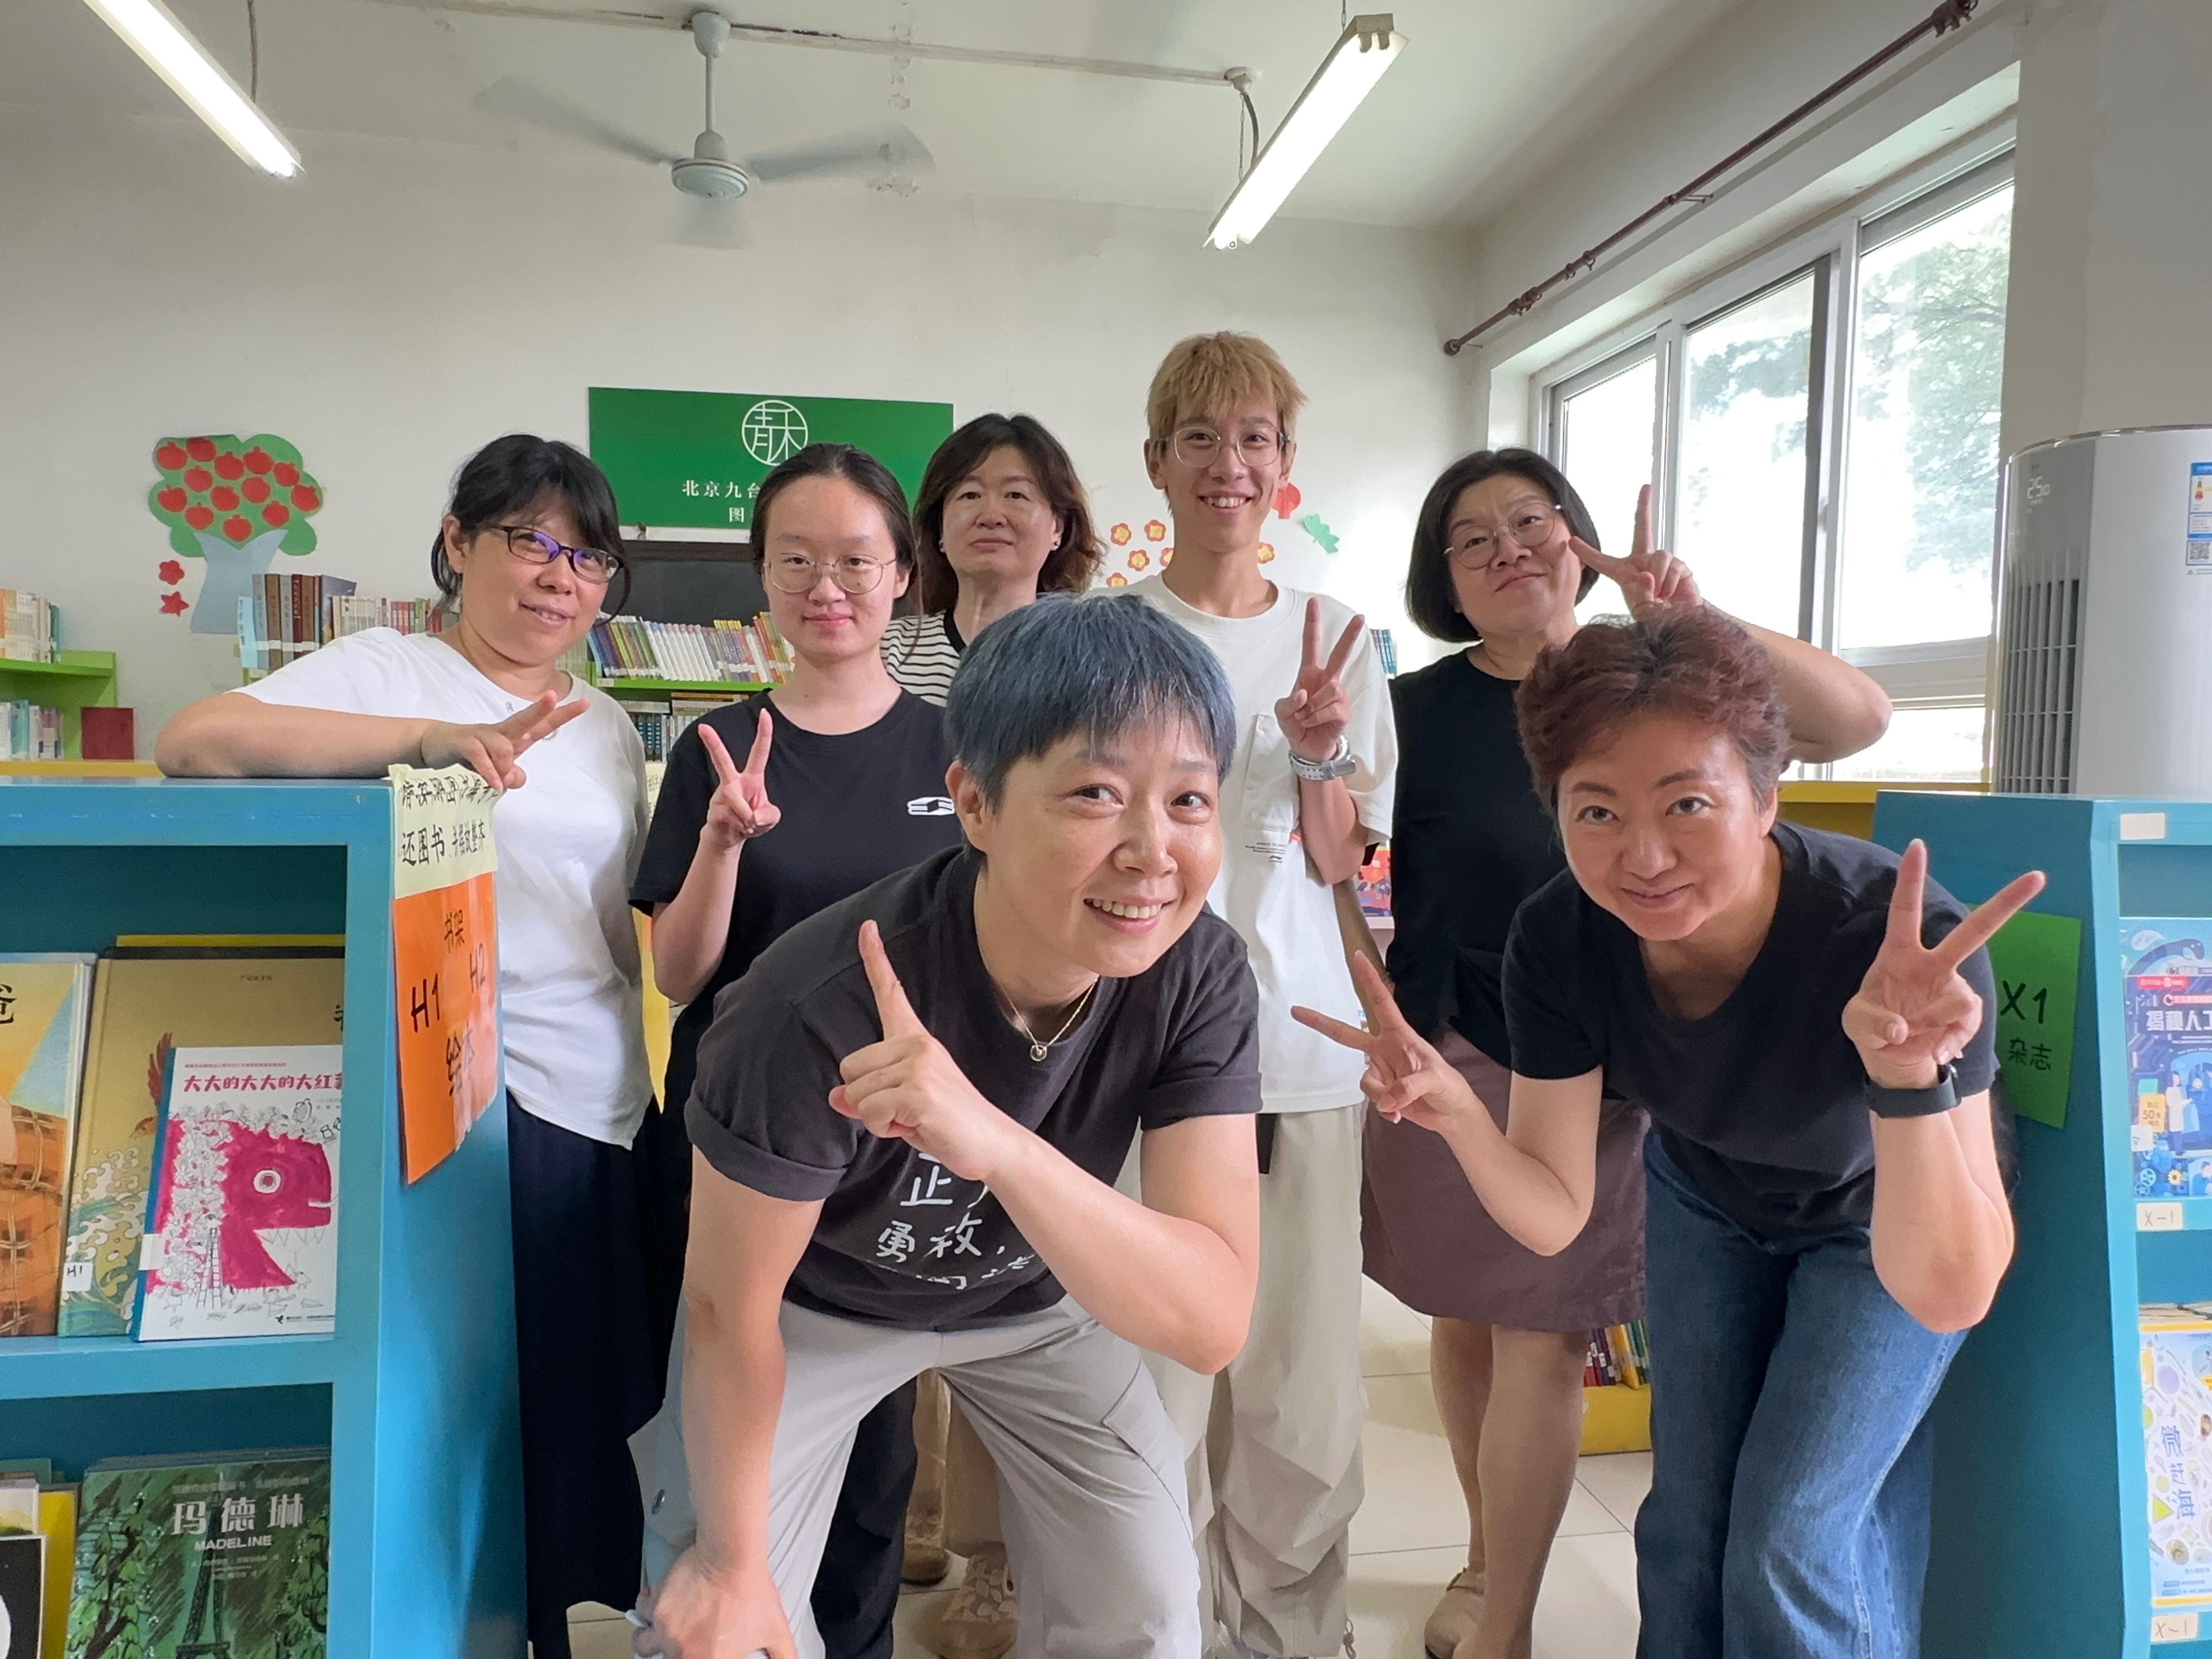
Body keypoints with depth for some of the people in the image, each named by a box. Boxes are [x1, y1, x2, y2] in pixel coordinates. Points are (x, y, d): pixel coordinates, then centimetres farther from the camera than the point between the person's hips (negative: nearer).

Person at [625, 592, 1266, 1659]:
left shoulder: (1199, 974, -28)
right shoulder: (819, 1011, -38)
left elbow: (1213, 1321, -35)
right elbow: (729, 1308, -22)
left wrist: (994, 1140, -52)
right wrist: (731, 1561, -7)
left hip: (1038, 1301, 3)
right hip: (814, 1302, -2)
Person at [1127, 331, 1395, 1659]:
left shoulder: (1336, 643, 8)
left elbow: (1340, 862, 5)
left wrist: (1318, 751, -12)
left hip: (1303, 1033, 2)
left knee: (1305, 1367, 8)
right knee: (1154, 1362, -1)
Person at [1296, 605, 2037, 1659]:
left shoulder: (1903, 938, -40)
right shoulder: (1559, 942, -30)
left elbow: (1949, 1295, -40)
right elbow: (1554, 1215, -21)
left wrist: (1909, 1080, -58)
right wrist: (1457, 1115, -41)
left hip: (1883, 1216, -3)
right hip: (1705, 1201, 3)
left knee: (1790, 1542, -5)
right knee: (1689, 1518, 10)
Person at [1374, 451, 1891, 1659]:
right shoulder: (1414, 711, -3)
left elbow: (1857, 721, -9)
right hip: (1447, 1058, 1)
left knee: (1544, 1336, 1)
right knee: (1463, 1318, 14)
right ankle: (1488, 1557, 38)